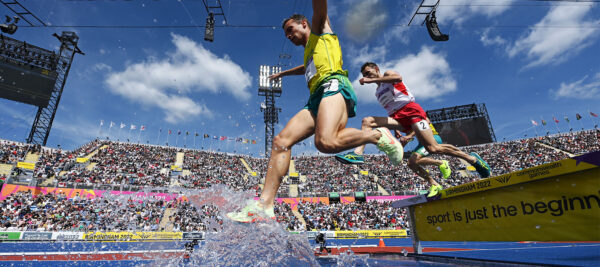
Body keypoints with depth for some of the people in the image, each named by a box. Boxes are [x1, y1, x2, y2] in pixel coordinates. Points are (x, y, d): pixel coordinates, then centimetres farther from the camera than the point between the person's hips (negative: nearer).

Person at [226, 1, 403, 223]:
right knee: (281, 141, -10)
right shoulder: (308, 52, 40)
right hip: (315, 100, 8)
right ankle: (264, 205, -15)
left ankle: (377, 135, -10)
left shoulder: (320, 29, 21)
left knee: (326, 142, -35)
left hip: (333, 85, -8)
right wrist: (283, 73, 73)